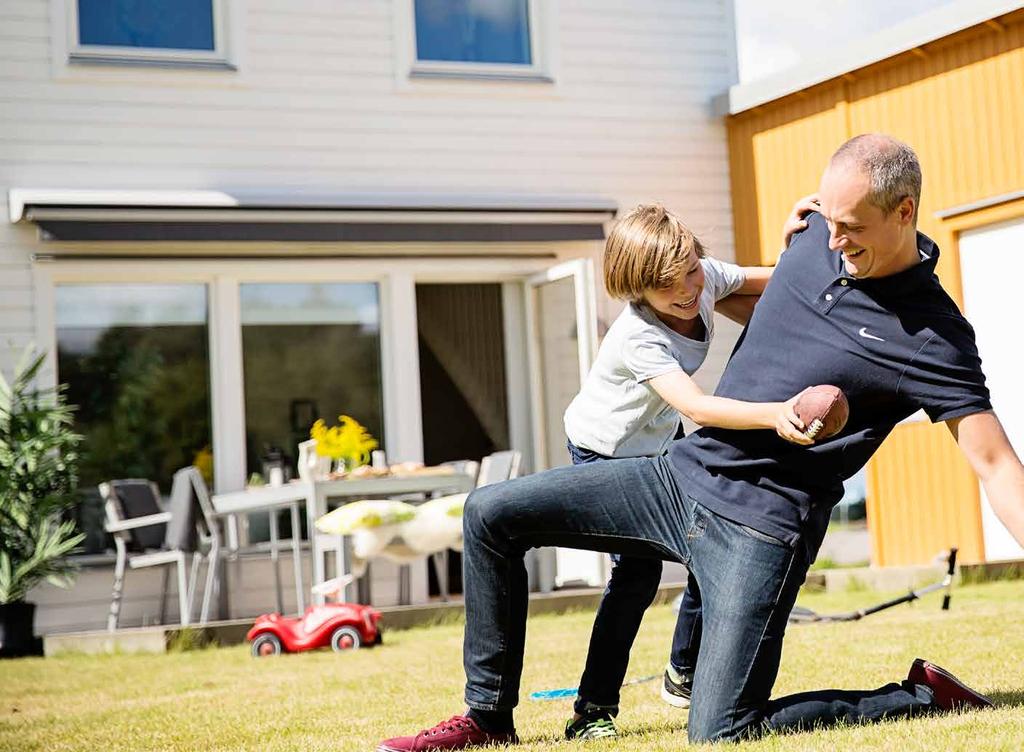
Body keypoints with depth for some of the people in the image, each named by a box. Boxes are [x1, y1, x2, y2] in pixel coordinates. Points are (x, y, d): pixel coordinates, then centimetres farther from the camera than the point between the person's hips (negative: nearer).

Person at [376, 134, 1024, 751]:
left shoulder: (935, 337, -15)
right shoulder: (819, 238, 4)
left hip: (760, 525, -7)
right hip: (680, 474, 7)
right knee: (491, 515, 3)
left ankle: (924, 696, 5)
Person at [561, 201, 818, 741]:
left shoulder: (705, 276, -16)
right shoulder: (638, 338, -37)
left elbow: (768, 285, 2)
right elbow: (696, 407, -51)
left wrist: (792, 240, -18)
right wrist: (774, 414, -64)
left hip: (659, 442, 7)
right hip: (605, 453, -7)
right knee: (637, 572, -19)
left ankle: (686, 674, 24)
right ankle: (593, 711, -11)